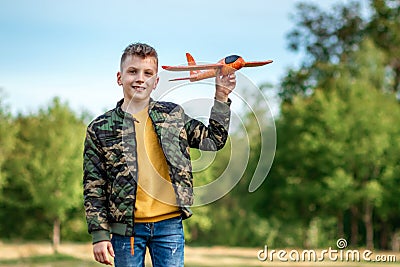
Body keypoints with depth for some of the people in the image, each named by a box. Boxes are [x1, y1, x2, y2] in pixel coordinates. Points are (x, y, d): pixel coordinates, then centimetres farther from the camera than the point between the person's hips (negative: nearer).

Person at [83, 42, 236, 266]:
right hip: (126, 228, -1)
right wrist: (99, 234, -5)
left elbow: (213, 140, 18)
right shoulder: (100, 128, 3)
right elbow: (93, 188, 1)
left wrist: (221, 98, 10)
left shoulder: (173, 114, 10)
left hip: (169, 224, 1)